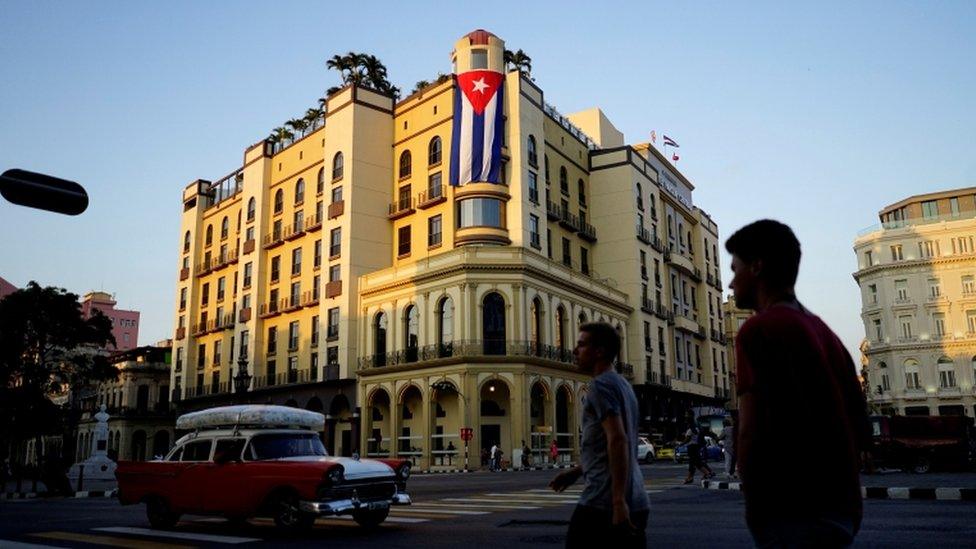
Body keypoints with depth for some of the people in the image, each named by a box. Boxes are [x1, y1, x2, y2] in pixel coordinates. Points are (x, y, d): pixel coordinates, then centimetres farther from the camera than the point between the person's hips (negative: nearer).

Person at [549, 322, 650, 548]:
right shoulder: (622, 385, 18)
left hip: (603, 500, -9)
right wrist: (576, 471, 26)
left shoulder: (601, 385, -10)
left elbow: (618, 440, -21)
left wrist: (618, 501, -24)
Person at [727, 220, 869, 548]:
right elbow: (861, 428, 17)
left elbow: (752, 433, -21)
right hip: (841, 507, 9)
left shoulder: (758, 330, -12)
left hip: (794, 513, -9)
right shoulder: (824, 332, 14)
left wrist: (758, 504, -8)